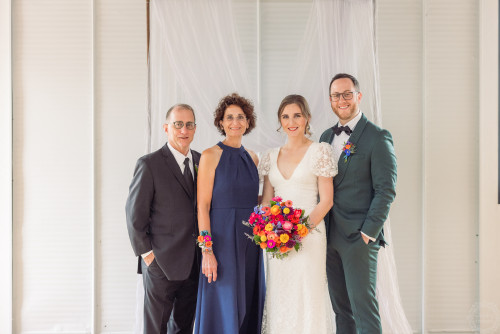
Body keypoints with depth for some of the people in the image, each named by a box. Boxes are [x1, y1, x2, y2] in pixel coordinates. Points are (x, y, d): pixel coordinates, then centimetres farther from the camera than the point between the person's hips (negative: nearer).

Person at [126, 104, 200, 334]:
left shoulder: (202, 161, 7)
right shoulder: (149, 165, -9)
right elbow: (134, 214, -9)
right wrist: (147, 254, -9)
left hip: (195, 263, 5)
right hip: (161, 263, -5)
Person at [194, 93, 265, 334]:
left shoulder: (252, 158, 11)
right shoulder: (210, 156, -5)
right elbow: (203, 205, -10)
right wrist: (207, 250, -16)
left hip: (249, 240, 5)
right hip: (222, 239, -5)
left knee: (248, 307, 11)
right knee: (222, 307, 0)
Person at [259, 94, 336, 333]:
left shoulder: (319, 151, -1)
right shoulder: (271, 156, 11)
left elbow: (326, 200, -5)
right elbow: (266, 200, 13)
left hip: (309, 235, -4)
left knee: (307, 297, 0)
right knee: (279, 300, 8)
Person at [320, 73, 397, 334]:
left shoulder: (377, 137, -7)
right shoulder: (326, 136, 14)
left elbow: (386, 190, -11)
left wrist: (368, 232, -14)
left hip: (359, 236, -6)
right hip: (329, 236, 6)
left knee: (364, 307, -2)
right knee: (341, 309, 13)